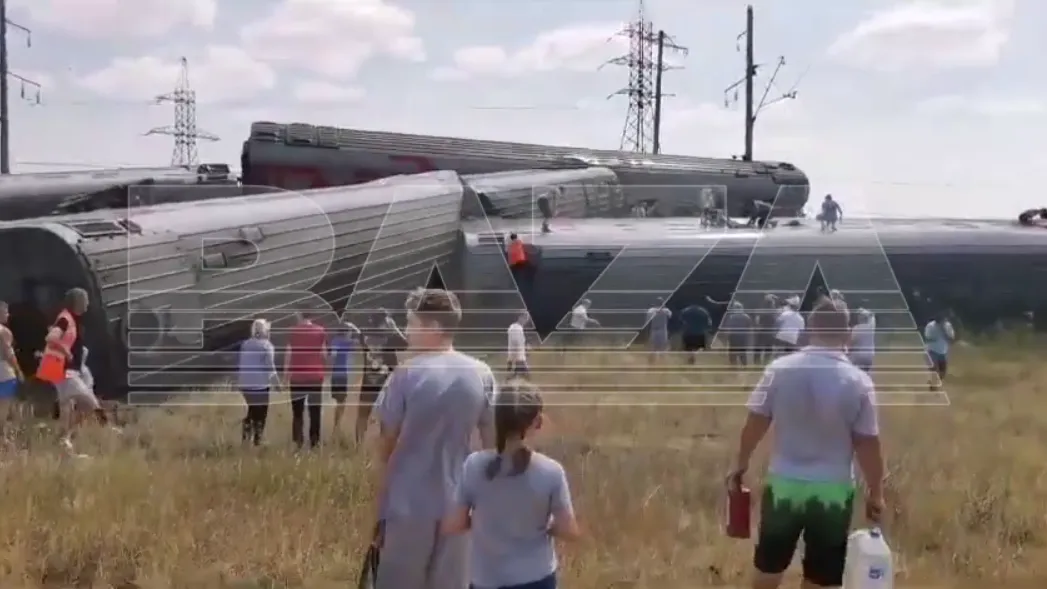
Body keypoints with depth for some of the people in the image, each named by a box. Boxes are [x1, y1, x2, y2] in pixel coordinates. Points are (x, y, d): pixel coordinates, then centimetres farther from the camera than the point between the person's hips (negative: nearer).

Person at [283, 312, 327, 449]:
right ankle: (314, 441, 9)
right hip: (316, 376, 1)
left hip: (297, 377, -1)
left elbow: (288, 354, -3)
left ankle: (298, 441, 4)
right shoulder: (320, 331, 0)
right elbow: (324, 354, 2)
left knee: (297, 411, 10)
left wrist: (286, 374, 4)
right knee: (315, 412, 8)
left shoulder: (294, 331, -3)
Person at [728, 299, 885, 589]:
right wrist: (875, 493, 4)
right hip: (832, 490, -2)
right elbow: (868, 444, -8)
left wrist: (740, 465, 15)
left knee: (769, 565, 20)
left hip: (783, 483, 2)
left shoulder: (780, 369, -7)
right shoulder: (858, 381, -12)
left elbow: (755, 423, 0)